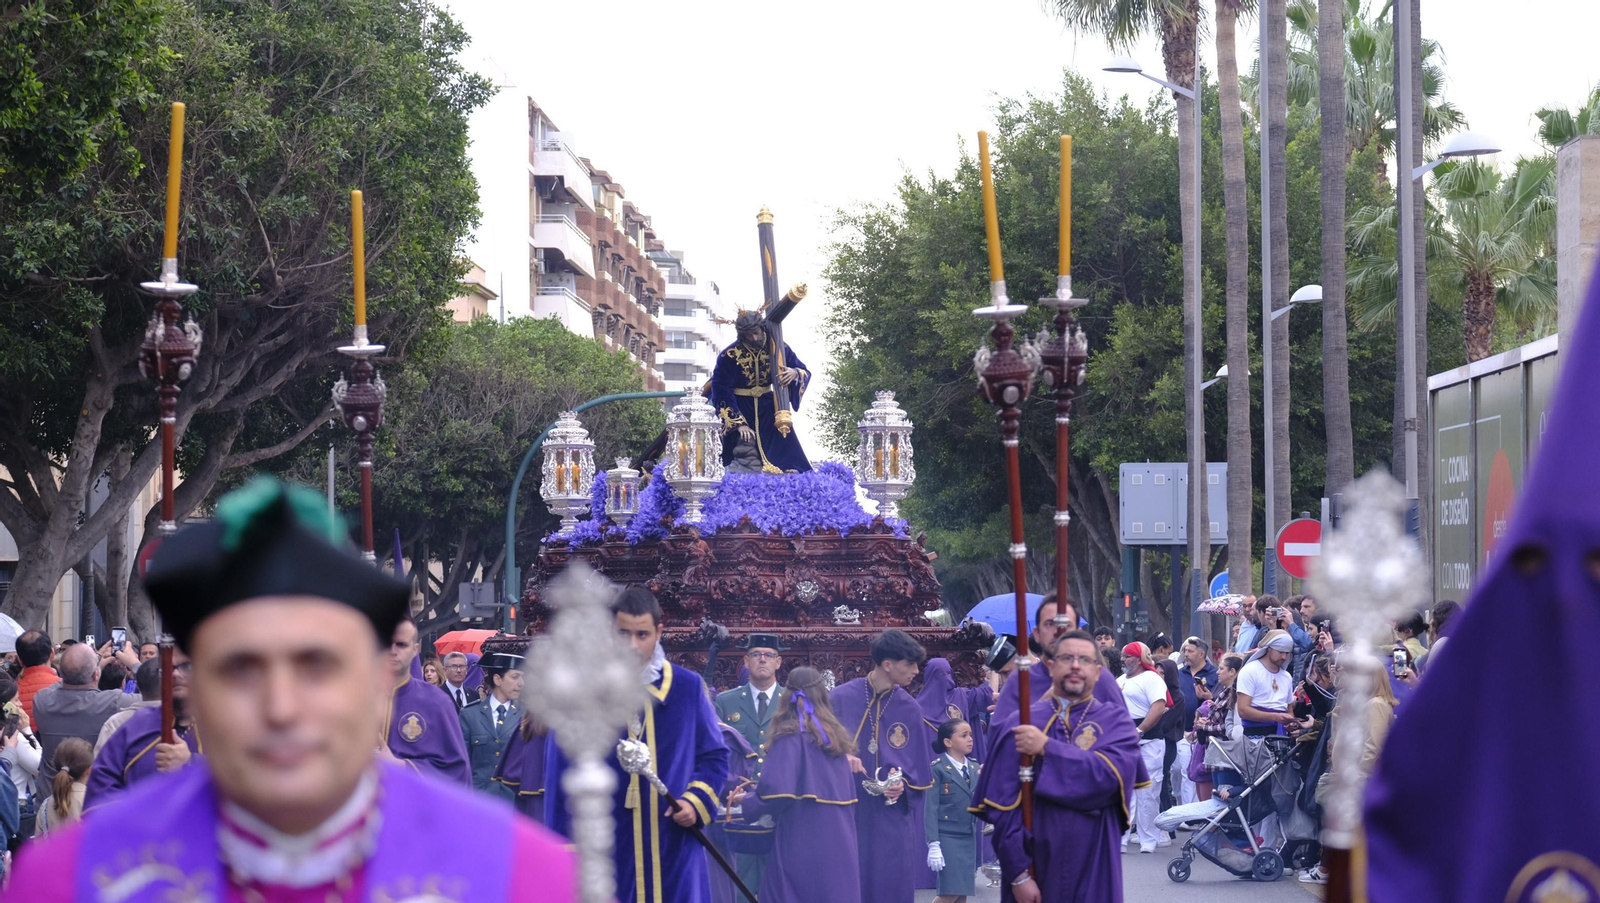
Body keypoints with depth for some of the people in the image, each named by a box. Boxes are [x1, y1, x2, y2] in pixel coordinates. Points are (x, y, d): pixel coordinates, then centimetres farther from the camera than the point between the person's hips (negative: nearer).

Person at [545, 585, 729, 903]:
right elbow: (561, 779, 2)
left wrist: (697, 801, -5)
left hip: (675, 856, 1)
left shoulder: (688, 688, 5)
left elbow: (715, 757, 14)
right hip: (604, 856, -1)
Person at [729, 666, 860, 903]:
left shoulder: (790, 737, -7)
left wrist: (746, 800, 0)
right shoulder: (835, 736, 13)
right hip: (839, 846, 6)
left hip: (802, 844, -6)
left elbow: (777, 790, -17)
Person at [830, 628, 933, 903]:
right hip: (845, 821, -1)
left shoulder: (910, 710, 3)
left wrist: (904, 785, -11)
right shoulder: (840, 699, -4)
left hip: (893, 827, 2)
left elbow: (921, 770, 9)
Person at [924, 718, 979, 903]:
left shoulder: (975, 768, 11)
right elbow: (931, 808, -10)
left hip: (969, 838, 6)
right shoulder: (938, 769, -7)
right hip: (947, 838, -6)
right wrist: (933, 844, -15)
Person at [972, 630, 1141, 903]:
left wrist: (1047, 748, -18)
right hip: (1034, 865, 0)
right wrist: (1018, 872, -13)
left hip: (1094, 871, 0)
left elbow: (1110, 774, -18)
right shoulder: (1021, 726, 0)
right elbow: (1003, 806, -5)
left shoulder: (1116, 723, 2)